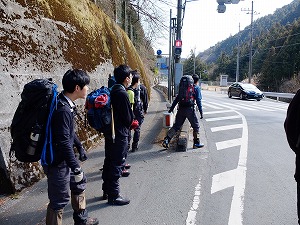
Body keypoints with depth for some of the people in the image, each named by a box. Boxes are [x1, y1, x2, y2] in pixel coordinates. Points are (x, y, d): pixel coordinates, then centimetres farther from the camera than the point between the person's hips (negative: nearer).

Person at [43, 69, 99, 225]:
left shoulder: (67, 104, 3)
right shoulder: (63, 109, -26)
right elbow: (64, 142, -28)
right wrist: (75, 167, -23)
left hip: (65, 158, 10)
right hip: (57, 162, -10)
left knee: (79, 183, 23)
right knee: (59, 200, 3)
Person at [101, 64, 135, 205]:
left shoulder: (112, 91, 6)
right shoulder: (122, 94, -20)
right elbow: (128, 118, -16)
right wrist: (128, 125, 5)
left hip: (109, 132, 9)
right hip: (120, 134, -9)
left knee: (109, 162, 18)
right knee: (117, 164, 2)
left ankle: (106, 191, 33)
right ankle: (114, 196, 15)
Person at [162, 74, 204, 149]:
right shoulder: (197, 88, 2)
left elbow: (177, 98, 15)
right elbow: (198, 101, -7)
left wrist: (171, 108, 17)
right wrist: (201, 112, -6)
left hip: (181, 109, 5)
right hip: (190, 109, -4)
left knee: (176, 126, 8)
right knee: (196, 126, 12)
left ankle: (166, 140, -3)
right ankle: (196, 143, 17)